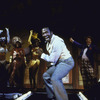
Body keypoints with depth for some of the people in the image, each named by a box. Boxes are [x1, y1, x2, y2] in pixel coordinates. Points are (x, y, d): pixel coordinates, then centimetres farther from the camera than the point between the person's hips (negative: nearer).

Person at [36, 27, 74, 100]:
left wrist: (42, 54, -9)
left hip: (66, 61, -11)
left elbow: (53, 59, -20)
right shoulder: (48, 43, 8)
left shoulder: (57, 42, -23)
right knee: (46, 76, 16)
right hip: (58, 62, 11)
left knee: (55, 78, -30)